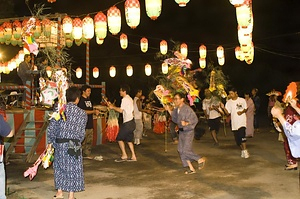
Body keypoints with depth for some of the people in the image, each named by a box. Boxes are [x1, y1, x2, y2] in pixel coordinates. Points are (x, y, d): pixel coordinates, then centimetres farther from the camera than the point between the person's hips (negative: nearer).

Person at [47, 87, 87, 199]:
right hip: (73, 145, -2)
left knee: (60, 166, 17)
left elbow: (51, 127, -1)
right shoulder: (82, 113, -3)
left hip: (59, 143, 2)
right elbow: (82, 132, -1)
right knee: (74, 168, 8)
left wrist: (50, 142, 9)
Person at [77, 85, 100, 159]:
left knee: (89, 140, 12)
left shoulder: (89, 99, 17)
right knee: (83, 140, -8)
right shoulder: (81, 100, -10)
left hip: (90, 123, 9)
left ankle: (87, 154, 20)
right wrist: (94, 111, -15)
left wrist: (95, 112, 3)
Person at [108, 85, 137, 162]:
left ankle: (124, 155, 1)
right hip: (131, 121, 10)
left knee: (119, 138, 0)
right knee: (128, 139, 14)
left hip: (127, 122, -10)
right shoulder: (130, 99, 17)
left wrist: (113, 107, -4)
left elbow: (121, 110, -16)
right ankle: (133, 156, 12)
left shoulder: (125, 99, -12)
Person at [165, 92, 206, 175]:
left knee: (186, 150, -11)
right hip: (181, 131, 9)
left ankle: (200, 159, 12)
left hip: (188, 131, -9)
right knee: (181, 150, 7)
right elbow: (175, 119, 21)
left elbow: (195, 119, -18)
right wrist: (169, 110, 15)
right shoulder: (177, 109, 6)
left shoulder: (187, 109, -18)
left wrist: (186, 123, -32)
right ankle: (191, 168, 16)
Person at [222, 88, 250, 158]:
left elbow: (246, 109, 10)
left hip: (242, 121, -3)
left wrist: (242, 112, -11)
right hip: (234, 122, 3)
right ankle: (242, 150, 24)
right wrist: (223, 108, -18)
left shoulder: (242, 100, 1)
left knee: (242, 136, -19)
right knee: (237, 139, 6)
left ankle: (245, 151, -10)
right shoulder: (229, 102, 4)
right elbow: (227, 113, 0)